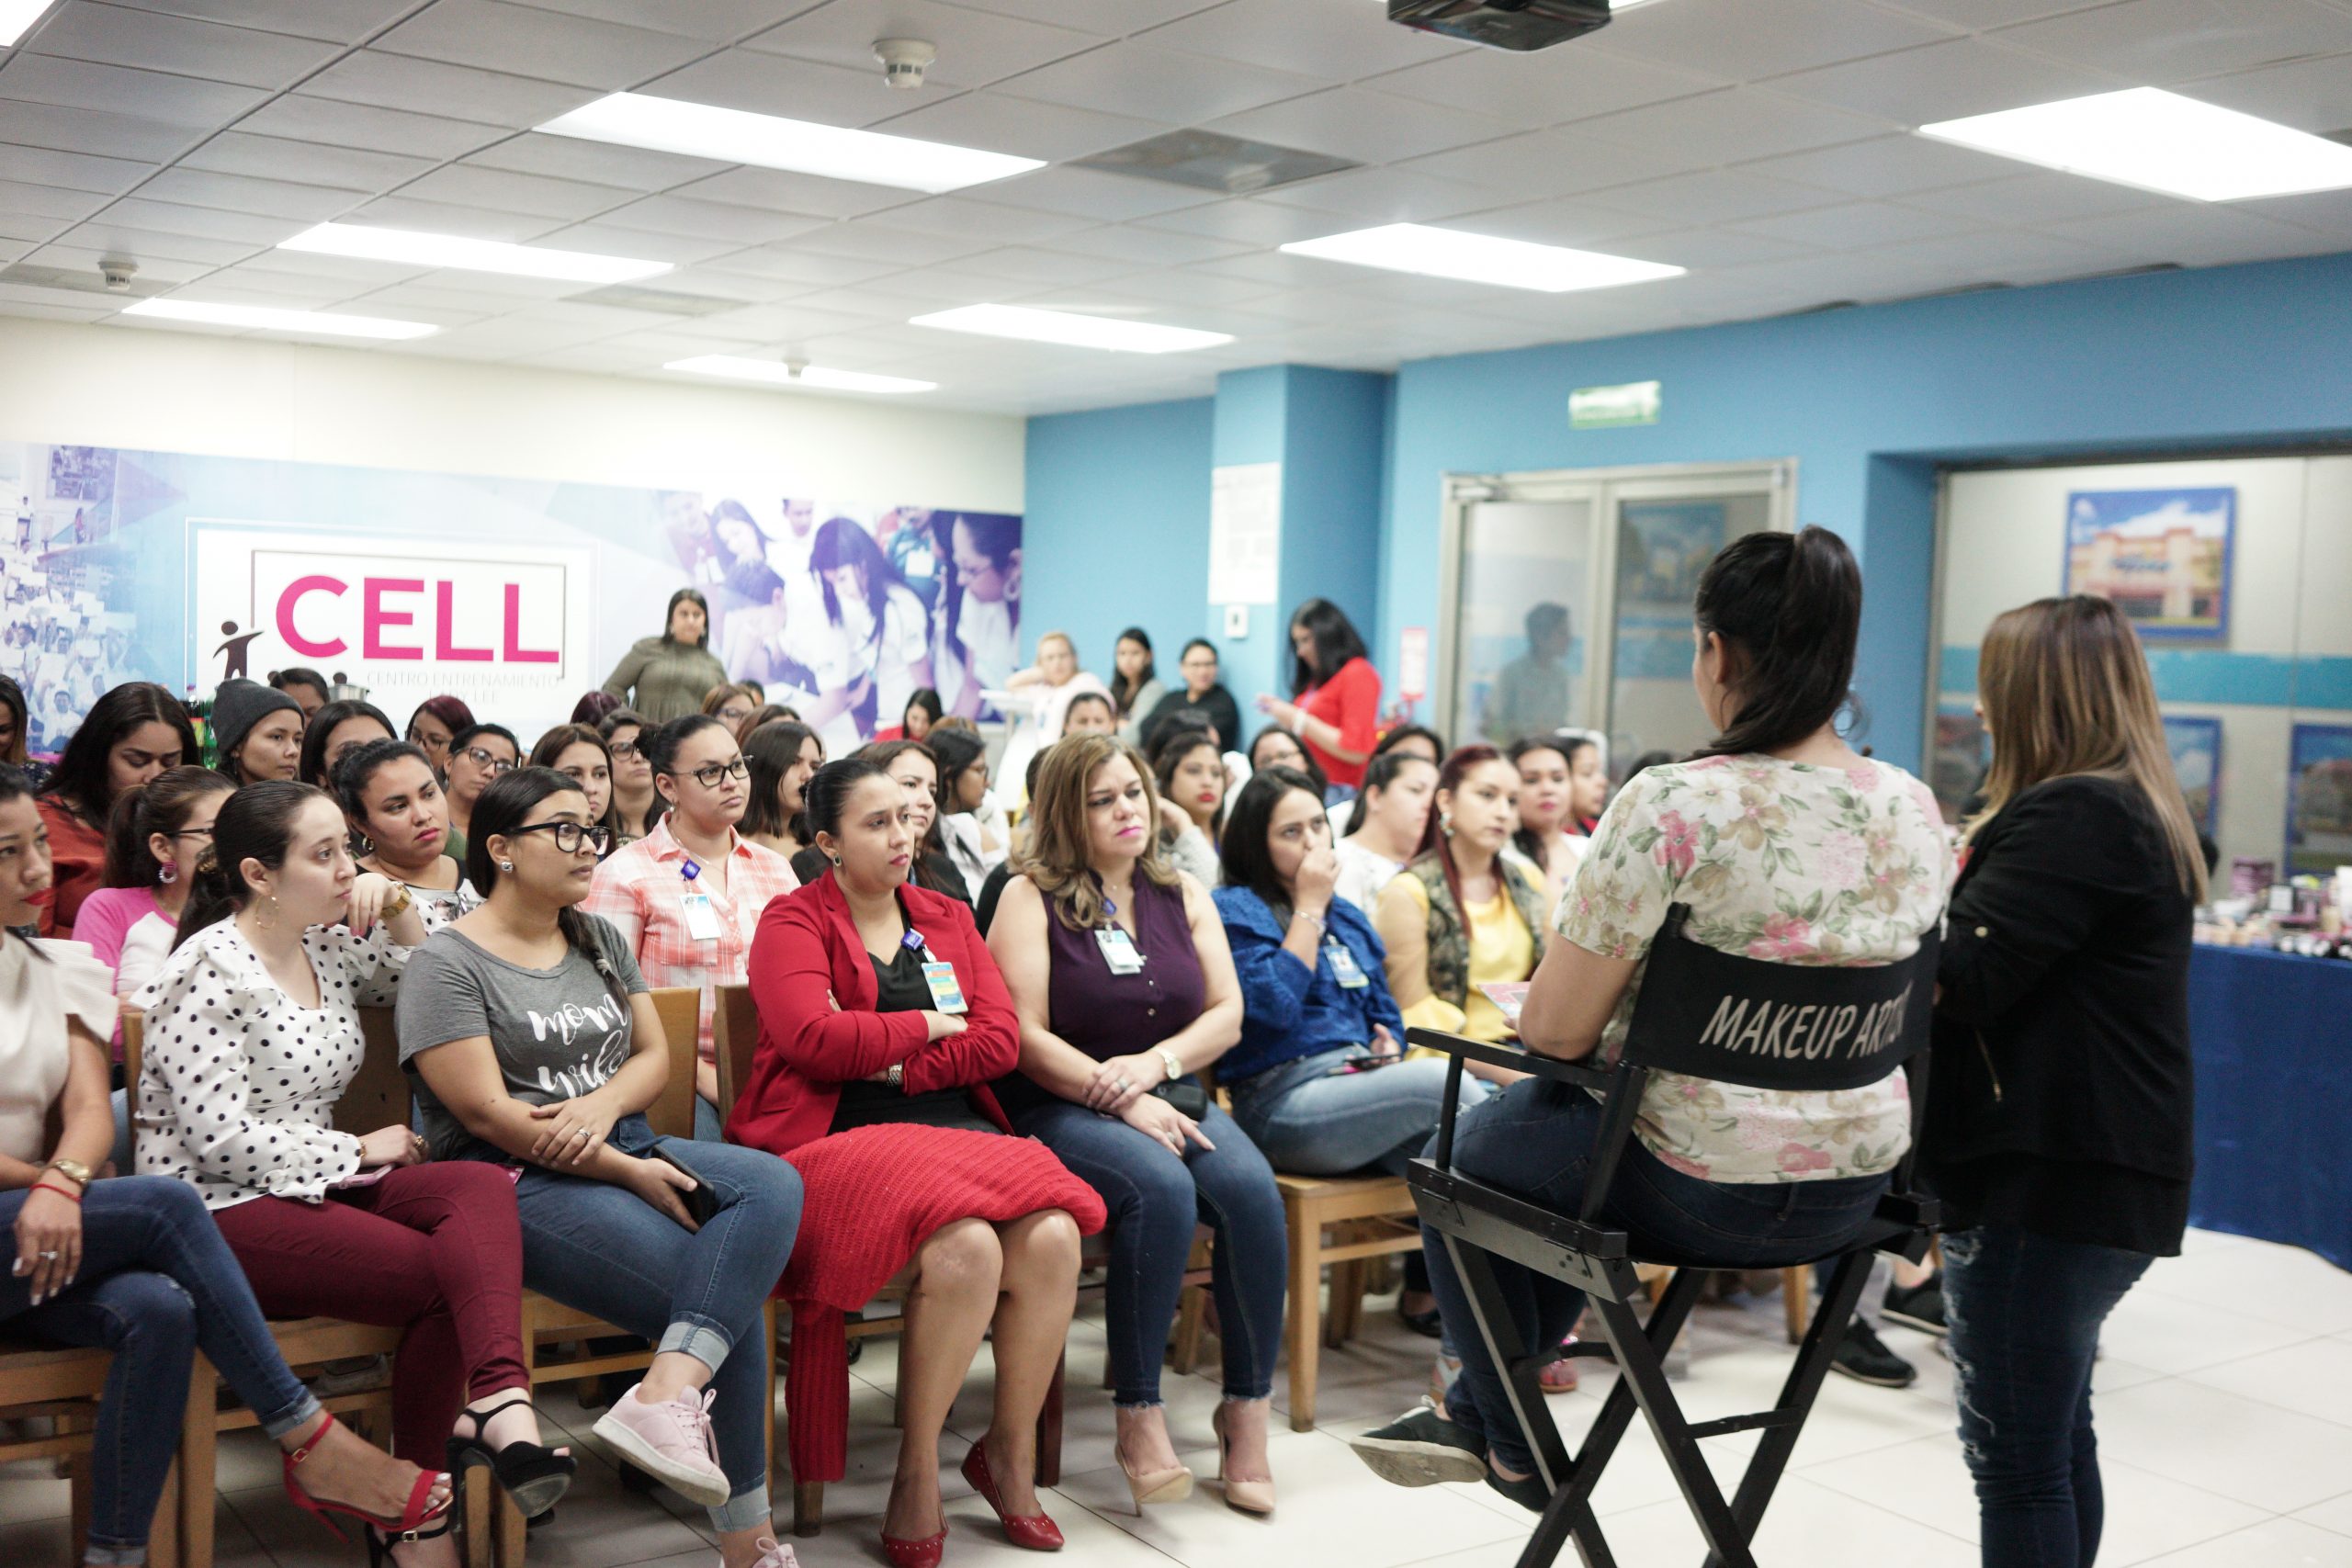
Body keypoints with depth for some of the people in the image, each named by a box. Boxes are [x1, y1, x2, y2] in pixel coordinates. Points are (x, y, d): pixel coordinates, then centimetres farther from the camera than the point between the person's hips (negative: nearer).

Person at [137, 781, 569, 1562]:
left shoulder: (329, 945, 10)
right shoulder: (212, 969, -12)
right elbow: (222, 1139, -18)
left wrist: (398, 910, 5)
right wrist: (362, 1150, -9)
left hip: (314, 1184, 7)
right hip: (218, 1213, -7)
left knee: (482, 1188, -20)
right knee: (450, 1274, -21)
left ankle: (496, 1408, -38)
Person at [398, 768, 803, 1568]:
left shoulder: (600, 939, 19)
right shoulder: (448, 964, -3)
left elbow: (653, 1054, 15)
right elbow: (488, 1115, -12)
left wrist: (602, 1105, -10)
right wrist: (629, 1172, -14)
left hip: (629, 1150, 7)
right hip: (515, 1182, -7)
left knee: (771, 1183, -26)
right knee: (725, 1293, -24)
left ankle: (667, 1397, -37)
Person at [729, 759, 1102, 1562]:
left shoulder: (948, 919, 19)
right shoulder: (793, 922, 4)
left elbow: (1001, 1042, 6)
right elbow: (816, 1041, -13)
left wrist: (891, 1064, -6)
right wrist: (930, 1025, -1)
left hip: (959, 1130, 5)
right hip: (837, 1139, -5)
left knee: (1053, 1237, -24)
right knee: (963, 1247, -32)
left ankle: (1011, 1449, -1)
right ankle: (917, 1474, -10)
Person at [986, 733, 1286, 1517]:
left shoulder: (1184, 895, 15)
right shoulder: (1031, 897, 0)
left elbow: (1227, 1014, 9)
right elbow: (1026, 1037, -8)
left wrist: (1154, 1064, -9)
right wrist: (1122, 1101, -16)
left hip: (1170, 1096, 4)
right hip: (1058, 1109, -4)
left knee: (1251, 1187, -25)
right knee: (1161, 1188, -33)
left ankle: (1247, 1409, -13)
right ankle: (1139, 1417, -21)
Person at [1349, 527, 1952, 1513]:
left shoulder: (1674, 806, -24)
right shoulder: (1915, 810, -2)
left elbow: (1555, 1029, -20)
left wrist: (1550, 1014, 6)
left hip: (1701, 1193, -7)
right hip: (1859, 1186, 7)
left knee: (1466, 1153, 22)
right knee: (1555, 1133, 33)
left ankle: (1515, 1450, 34)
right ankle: (1475, 1412, 43)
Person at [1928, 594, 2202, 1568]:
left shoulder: (2071, 817, -17)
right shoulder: (2140, 812, 15)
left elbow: (1961, 979, -23)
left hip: (2047, 1178, -11)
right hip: (2106, 1170, 11)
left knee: (2014, 1455, -3)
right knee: (2056, 1435, 22)